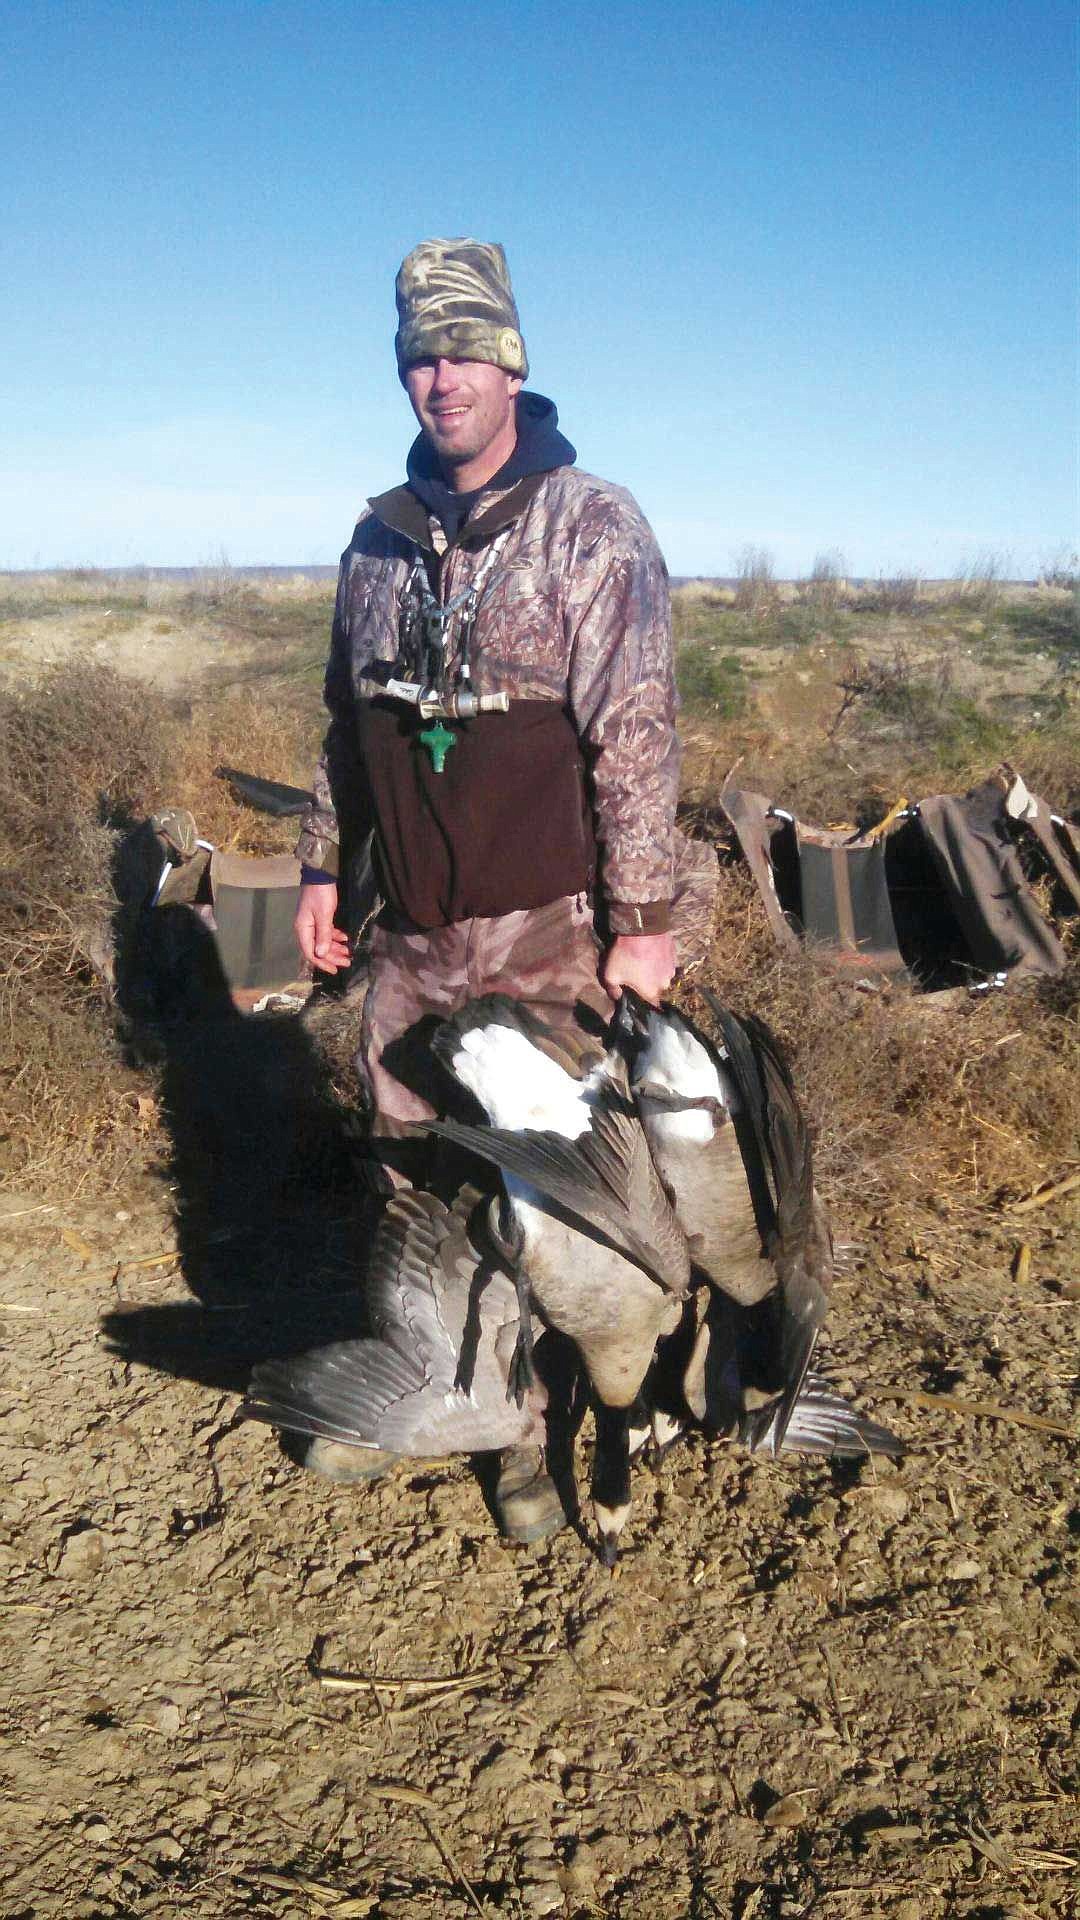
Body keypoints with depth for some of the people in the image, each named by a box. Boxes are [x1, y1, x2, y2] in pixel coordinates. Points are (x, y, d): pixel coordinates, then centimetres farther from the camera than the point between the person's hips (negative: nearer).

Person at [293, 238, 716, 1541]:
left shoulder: (594, 528, -7)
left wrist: (643, 921, -14)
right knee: (410, 1173, 15)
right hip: (411, 934, 5)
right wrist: (321, 869, 13)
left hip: (546, 936, -5)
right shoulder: (380, 537, 10)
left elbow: (637, 736, -11)